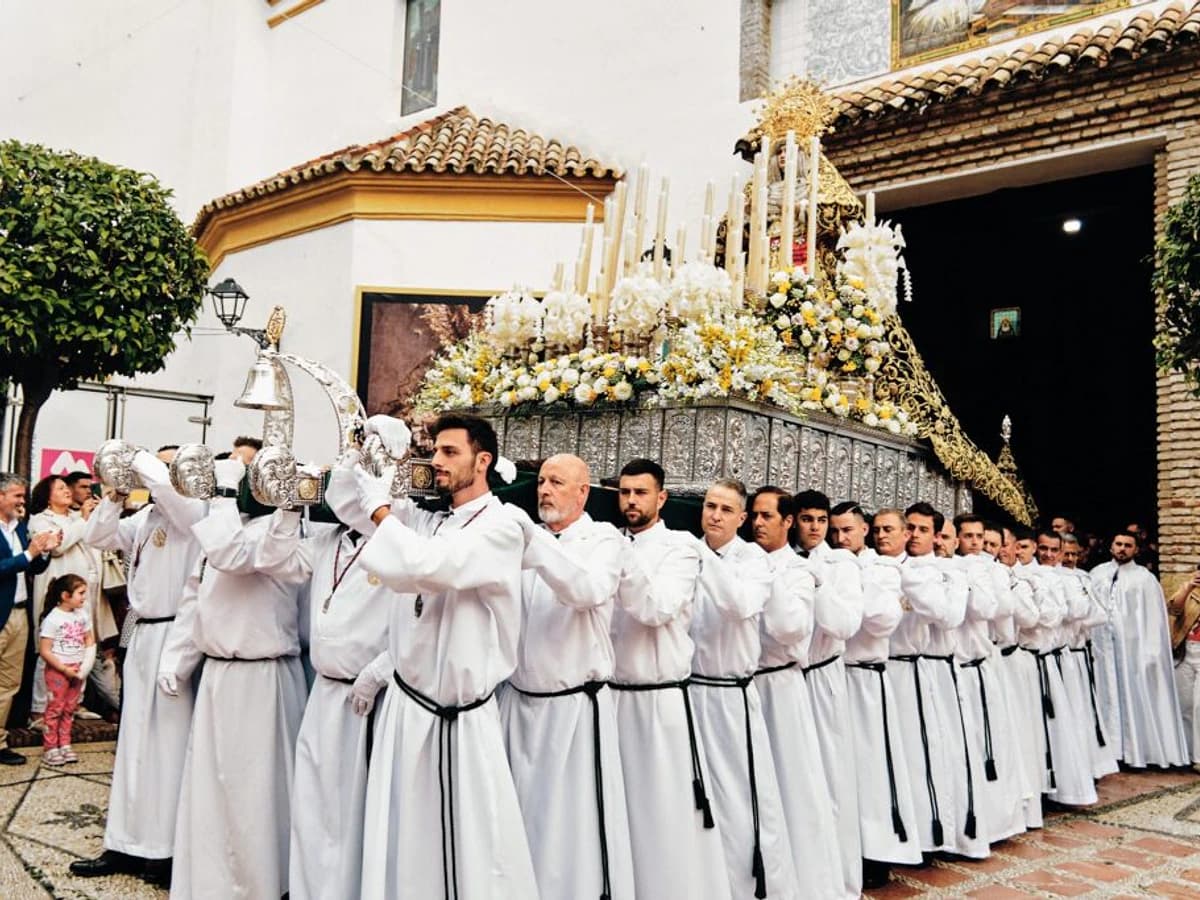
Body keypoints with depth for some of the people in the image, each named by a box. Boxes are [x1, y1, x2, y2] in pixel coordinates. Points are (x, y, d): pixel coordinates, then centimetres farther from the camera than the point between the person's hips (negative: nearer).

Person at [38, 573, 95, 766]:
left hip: (78, 669, 6)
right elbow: (44, 651, -15)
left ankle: (64, 745, 20)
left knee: (69, 709, 11)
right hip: (57, 670, -6)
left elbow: (90, 641, 11)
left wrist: (86, 664, -4)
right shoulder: (52, 619, -15)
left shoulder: (83, 615, 3)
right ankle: (50, 749, 6)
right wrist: (64, 669, -16)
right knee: (55, 708, -1)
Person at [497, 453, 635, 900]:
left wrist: (531, 537, -32)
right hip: (519, 703, 5)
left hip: (575, 708, -4)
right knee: (520, 820, 10)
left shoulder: (604, 539, -4)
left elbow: (589, 590, -24)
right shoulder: (528, 540, 11)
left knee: (573, 826, 0)